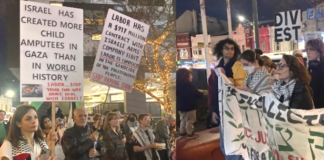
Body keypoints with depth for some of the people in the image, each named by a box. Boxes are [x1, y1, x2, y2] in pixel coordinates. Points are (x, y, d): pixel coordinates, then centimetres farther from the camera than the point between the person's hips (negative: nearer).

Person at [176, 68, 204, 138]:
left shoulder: (177, 85, -2)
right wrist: (202, 94, 8)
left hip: (180, 106, 7)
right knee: (190, 120, 6)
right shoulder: (189, 86, -24)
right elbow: (197, 94, -14)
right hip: (190, 106, -7)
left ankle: (182, 132, 27)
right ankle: (190, 133, 14)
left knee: (183, 120, 20)